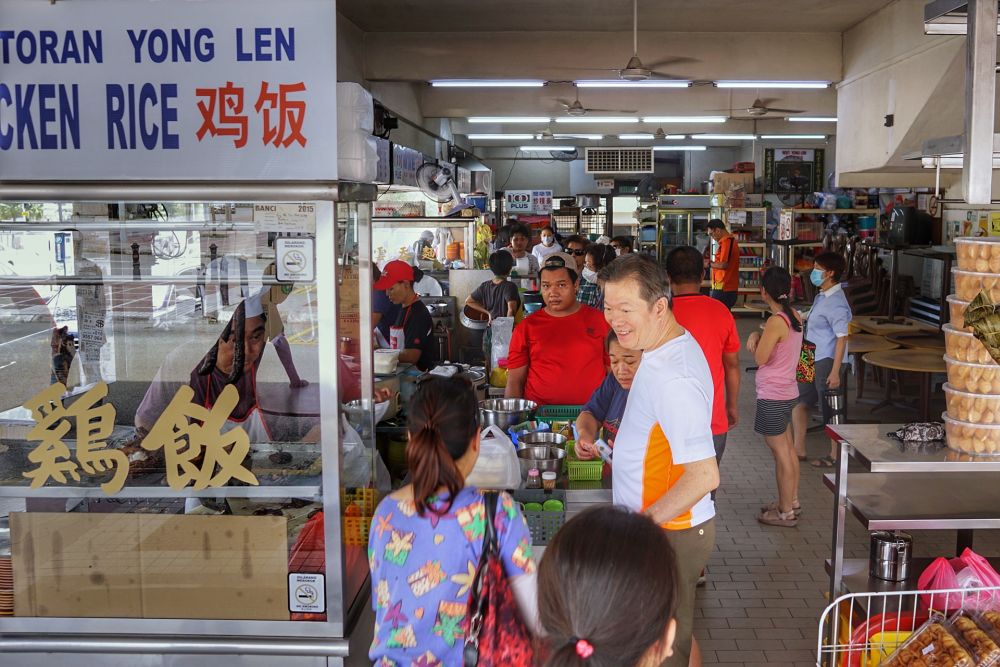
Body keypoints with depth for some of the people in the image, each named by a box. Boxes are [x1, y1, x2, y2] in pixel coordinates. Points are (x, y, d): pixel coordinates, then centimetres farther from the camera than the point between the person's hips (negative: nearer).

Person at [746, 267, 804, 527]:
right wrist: (758, 336, -1)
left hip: (772, 396, -9)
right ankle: (792, 501, 31)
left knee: (780, 453, 0)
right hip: (788, 392, 9)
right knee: (788, 448, 19)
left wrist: (754, 339, -1)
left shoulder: (776, 321, -22)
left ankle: (785, 512, 9)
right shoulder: (795, 316, 4)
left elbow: (760, 358, -18)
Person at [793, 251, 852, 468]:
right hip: (813, 361, 10)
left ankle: (835, 456, 15)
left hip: (828, 362, -10)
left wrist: (835, 371, -22)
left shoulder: (836, 303, -19)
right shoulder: (821, 297, 10)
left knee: (830, 411, 2)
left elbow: (842, 338, -21)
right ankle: (799, 449, 23)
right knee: (799, 401, 14)